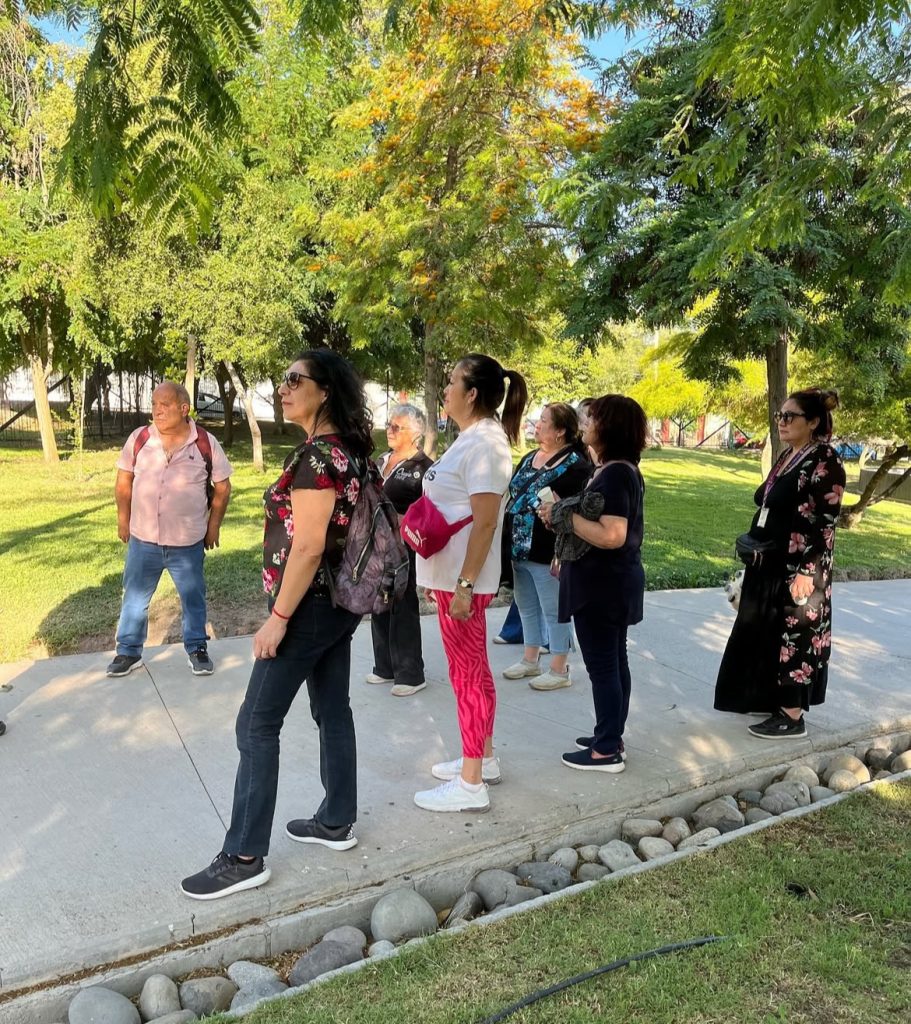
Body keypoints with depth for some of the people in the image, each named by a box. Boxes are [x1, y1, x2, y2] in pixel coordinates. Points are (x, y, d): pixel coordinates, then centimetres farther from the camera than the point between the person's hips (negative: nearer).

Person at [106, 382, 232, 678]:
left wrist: (214, 525, 0)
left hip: (188, 542, -1)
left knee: (193, 598, 13)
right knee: (135, 598, 13)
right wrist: (123, 518, 5)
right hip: (143, 539, 2)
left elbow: (222, 487, 0)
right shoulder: (138, 438, -4)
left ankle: (196, 648, 30)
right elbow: (124, 481, 6)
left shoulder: (206, 443, -9)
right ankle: (129, 651, 29)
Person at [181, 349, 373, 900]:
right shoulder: (347, 451, 9)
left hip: (311, 606, -10)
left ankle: (245, 858, 9)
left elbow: (307, 547, -24)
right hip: (339, 602, 10)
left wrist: (278, 617, -18)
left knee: (258, 724, -1)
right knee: (333, 711, 17)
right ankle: (337, 822, 30)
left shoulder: (317, 456, -20)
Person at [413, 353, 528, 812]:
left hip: (464, 578, -10)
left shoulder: (484, 444, -19)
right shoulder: (471, 438, 12)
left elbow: (485, 522, -23)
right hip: (452, 573, 10)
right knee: (472, 670, 18)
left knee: (468, 673, -1)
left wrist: (464, 585, -23)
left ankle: (471, 785, 11)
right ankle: (482, 759, 32)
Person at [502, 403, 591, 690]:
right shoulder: (530, 458, 11)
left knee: (554, 612, 4)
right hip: (520, 550, 8)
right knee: (527, 608, 19)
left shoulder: (576, 465, -14)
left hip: (548, 555, -8)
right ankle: (530, 660, 34)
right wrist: (511, 545, 15)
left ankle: (559, 670, 18)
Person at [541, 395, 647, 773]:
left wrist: (564, 516, -21)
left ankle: (607, 751, 10)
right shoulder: (621, 469, 12)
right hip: (613, 581, 11)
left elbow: (612, 535, -29)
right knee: (614, 662, 16)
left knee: (601, 666, -1)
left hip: (602, 584, -10)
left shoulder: (614, 474, -21)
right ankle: (611, 738, 28)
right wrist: (563, 512, 9)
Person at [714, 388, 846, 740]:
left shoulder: (825, 462, -15)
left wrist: (806, 573, -21)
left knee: (792, 636, 0)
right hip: (769, 564, 9)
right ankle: (771, 698, 30)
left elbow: (824, 523, -19)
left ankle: (792, 716, 11)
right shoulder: (787, 456, 11)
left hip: (797, 569, -9)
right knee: (765, 634, 15)